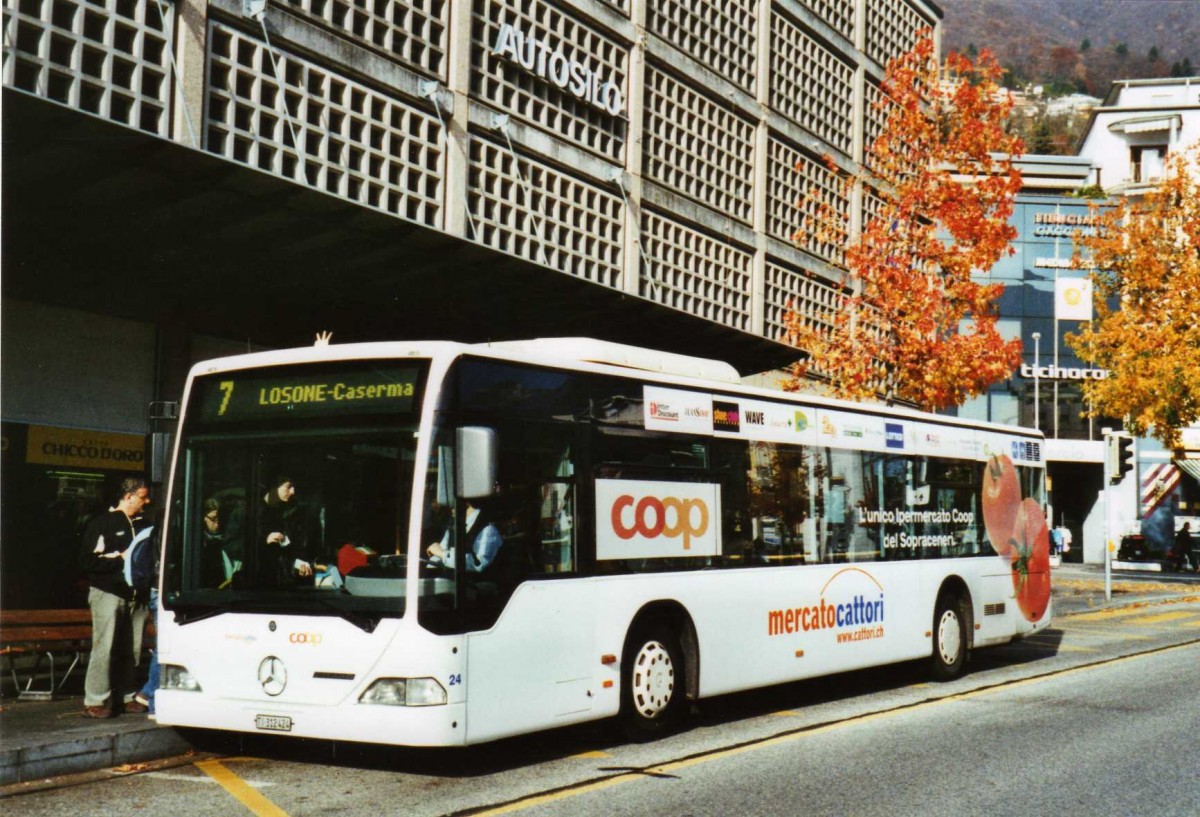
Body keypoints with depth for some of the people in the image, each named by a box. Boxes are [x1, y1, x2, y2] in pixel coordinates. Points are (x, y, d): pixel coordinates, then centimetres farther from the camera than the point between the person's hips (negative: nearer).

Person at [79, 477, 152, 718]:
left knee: (132, 649, 5)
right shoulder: (102, 523, -3)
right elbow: (87, 560, -9)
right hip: (108, 593, -6)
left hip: (135, 596, 6)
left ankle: (126, 696, 13)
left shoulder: (141, 524, 15)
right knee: (105, 647, -10)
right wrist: (121, 559, -12)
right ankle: (95, 701, -6)